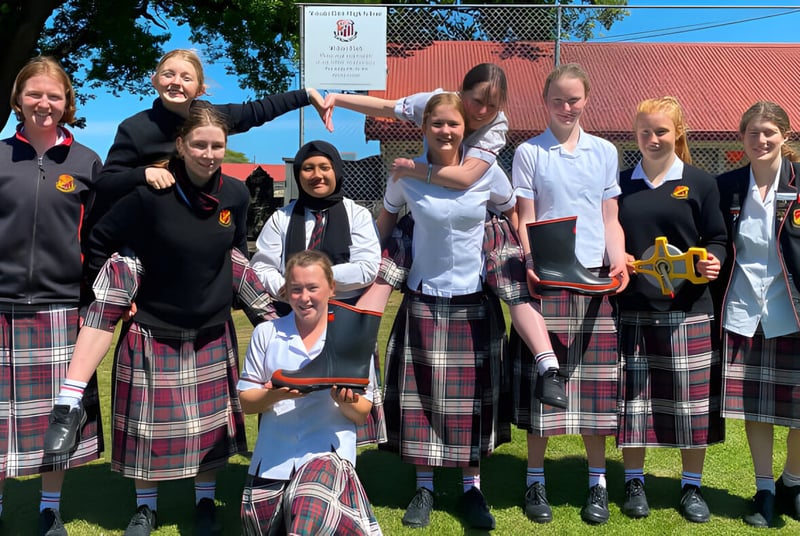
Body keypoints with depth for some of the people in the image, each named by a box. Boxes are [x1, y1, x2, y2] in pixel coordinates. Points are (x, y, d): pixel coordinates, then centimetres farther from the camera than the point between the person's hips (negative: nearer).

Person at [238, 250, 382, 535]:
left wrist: (346, 402, -21)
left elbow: (362, 414, 1)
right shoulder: (266, 333, 4)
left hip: (329, 451, -3)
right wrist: (276, 394, -17)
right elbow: (246, 401, 4)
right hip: (274, 456, 3)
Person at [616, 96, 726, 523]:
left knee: (690, 395, 3)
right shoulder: (620, 183, 9)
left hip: (687, 308, -1)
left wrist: (712, 263, -16)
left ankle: (691, 486, 20)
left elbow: (716, 239, 4)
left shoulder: (700, 183, 3)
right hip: (632, 307, 2)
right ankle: (634, 482, 21)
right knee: (632, 392, 6)